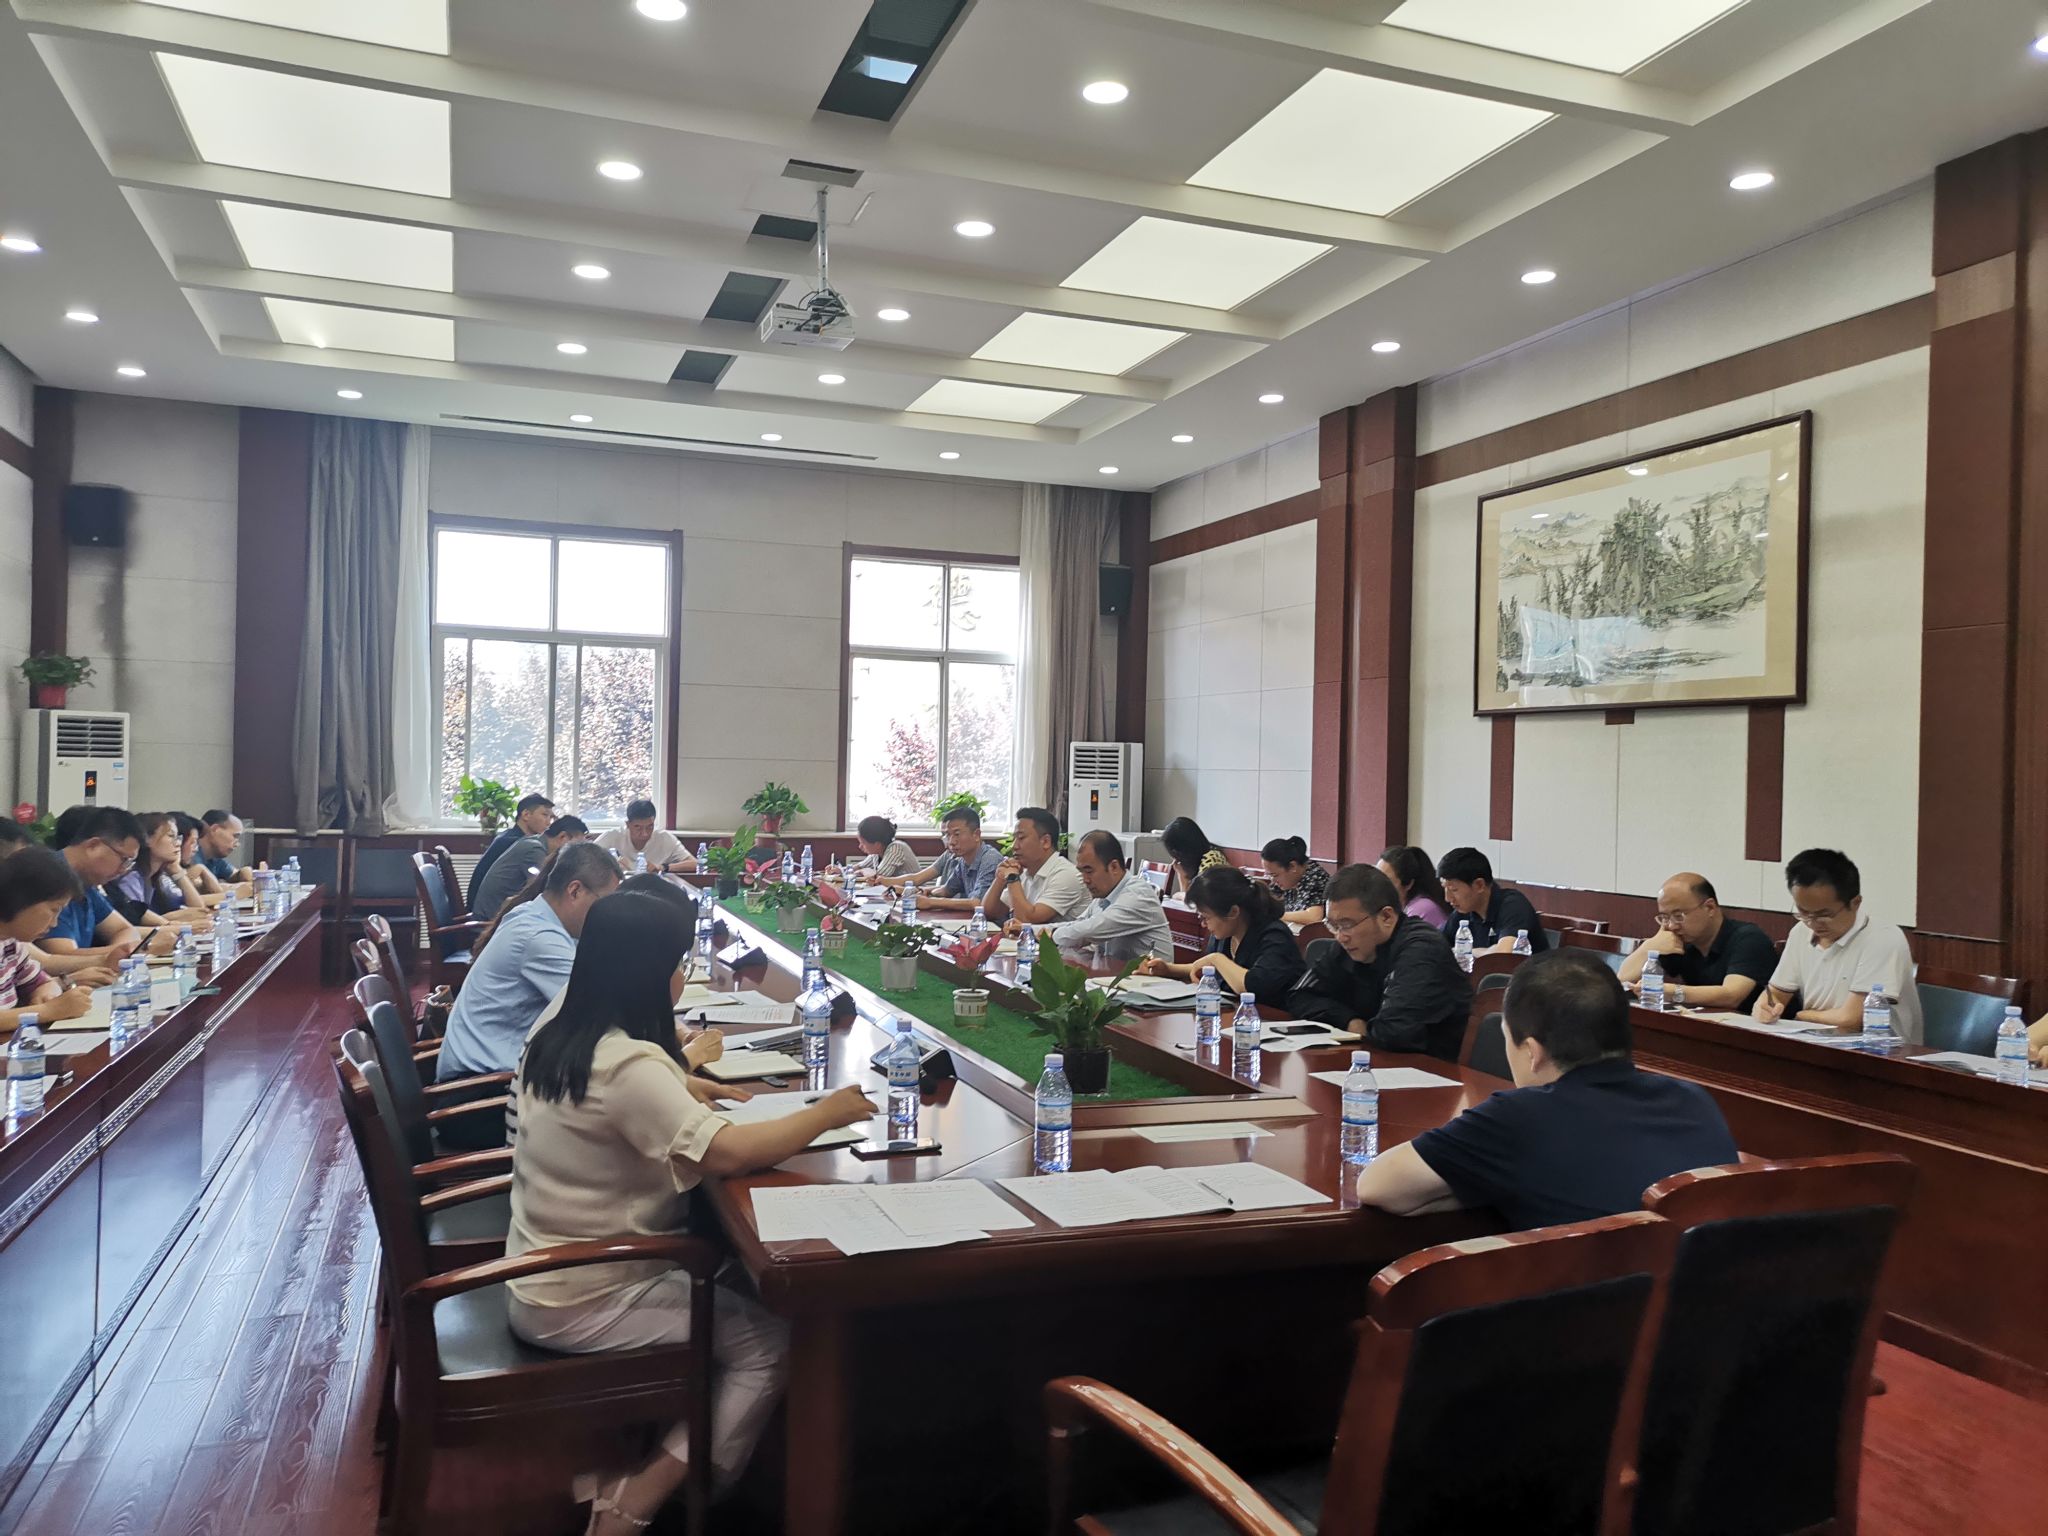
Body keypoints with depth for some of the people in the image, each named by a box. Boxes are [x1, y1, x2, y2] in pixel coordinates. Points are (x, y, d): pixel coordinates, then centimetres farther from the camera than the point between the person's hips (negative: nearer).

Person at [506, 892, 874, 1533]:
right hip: (581, 1304, -9)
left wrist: (686, 1088, 8)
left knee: (731, 1292, 16)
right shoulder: (626, 1066, -28)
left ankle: (631, 1466, 17)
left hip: (545, 1278, 9)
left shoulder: (560, 1035, 2)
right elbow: (727, 1152, -34)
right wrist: (823, 1113, -20)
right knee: (773, 1342, -5)